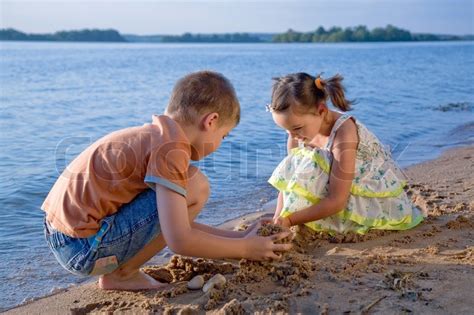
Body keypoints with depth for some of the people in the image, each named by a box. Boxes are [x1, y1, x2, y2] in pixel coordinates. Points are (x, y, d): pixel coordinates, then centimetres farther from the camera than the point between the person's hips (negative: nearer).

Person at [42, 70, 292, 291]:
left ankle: (119, 270, 10)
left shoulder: (156, 135, 14)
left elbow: (179, 225, 18)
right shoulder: (171, 147, -16)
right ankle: (122, 274, -2)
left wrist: (239, 236, 16)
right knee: (196, 188, -13)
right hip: (84, 247, -10)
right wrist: (244, 249, -6)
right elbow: (180, 241, -20)